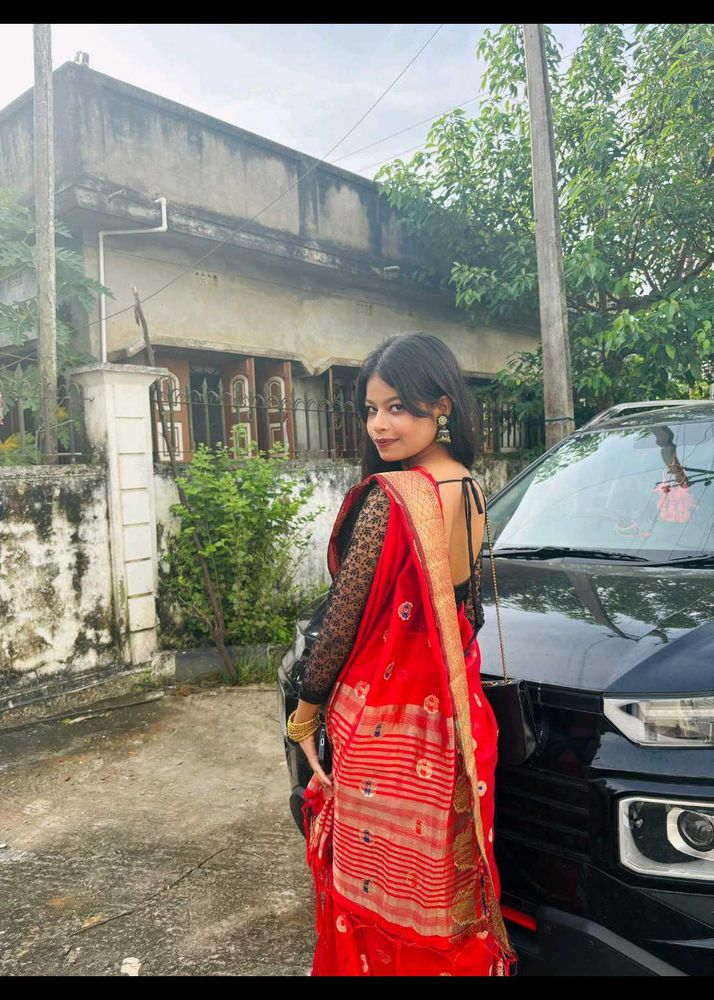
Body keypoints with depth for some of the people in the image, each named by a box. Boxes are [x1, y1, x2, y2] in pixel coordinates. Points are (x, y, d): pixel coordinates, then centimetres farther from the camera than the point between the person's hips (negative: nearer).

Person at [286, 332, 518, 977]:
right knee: (441, 872, 24)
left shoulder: (389, 497, -21)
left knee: (377, 878, 12)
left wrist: (308, 705, -4)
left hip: (382, 718, -7)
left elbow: (344, 616, -17)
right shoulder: (472, 492, 3)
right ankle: (458, 960, 42)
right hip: (453, 712, 8)